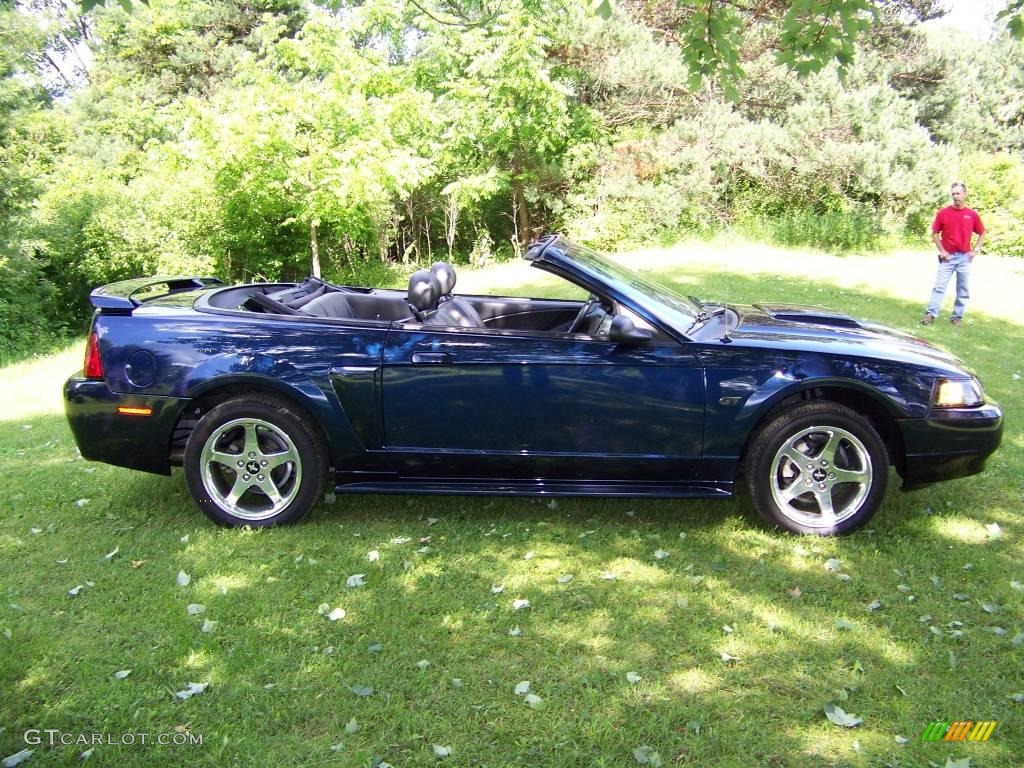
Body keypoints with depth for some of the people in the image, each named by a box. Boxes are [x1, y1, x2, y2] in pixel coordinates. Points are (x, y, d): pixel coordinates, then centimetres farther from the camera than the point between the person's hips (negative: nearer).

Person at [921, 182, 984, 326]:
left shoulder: (972, 215, 1)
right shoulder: (943, 213, -2)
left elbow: (982, 234, 12)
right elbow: (935, 233, 4)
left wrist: (975, 250, 1)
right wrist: (941, 250, -5)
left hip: (965, 257, 1)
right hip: (948, 256, -1)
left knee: (963, 290, 6)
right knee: (939, 286, -4)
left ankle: (957, 316, 14)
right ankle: (930, 314, -5)